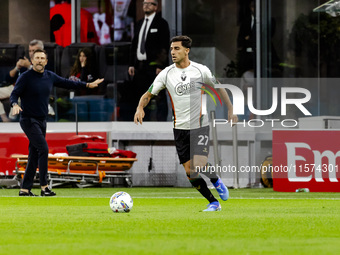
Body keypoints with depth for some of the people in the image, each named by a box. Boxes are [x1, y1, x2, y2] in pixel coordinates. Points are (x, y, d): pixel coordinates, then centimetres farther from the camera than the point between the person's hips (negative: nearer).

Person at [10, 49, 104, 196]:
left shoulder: (50, 77, 8)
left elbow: (67, 83, 20)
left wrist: (88, 85, 21)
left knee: (34, 156, 7)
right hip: (28, 119, -7)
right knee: (43, 148, -19)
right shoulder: (25, 77, -10)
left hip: (42, 121, 7)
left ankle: (25, 189, 11)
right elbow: (14, 94, -14)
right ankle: (44, 187, -16)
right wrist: (15, 105, -36)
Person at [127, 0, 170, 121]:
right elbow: (134, 45, 19)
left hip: (154, 66, -7)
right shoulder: (139, 24, 18)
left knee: (159, 97, -5)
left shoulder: (161, 23, -3)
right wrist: (131, 64, 11)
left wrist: (160, 66, -15)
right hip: (140, 65, 7)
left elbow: (165, 46, -8)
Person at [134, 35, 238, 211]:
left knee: (199, 165, -20)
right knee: (190, 173, -1)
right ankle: (213, 203, 15)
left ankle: (215, 180, 14)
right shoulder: (166, 74, -1)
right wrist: (140, 107, -18)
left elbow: (219, 87, 9)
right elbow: (149, 94, 3)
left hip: (200, 126, -3)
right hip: (180, 129, 3)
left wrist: (230, 110, 5)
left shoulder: (200, 70, -5)